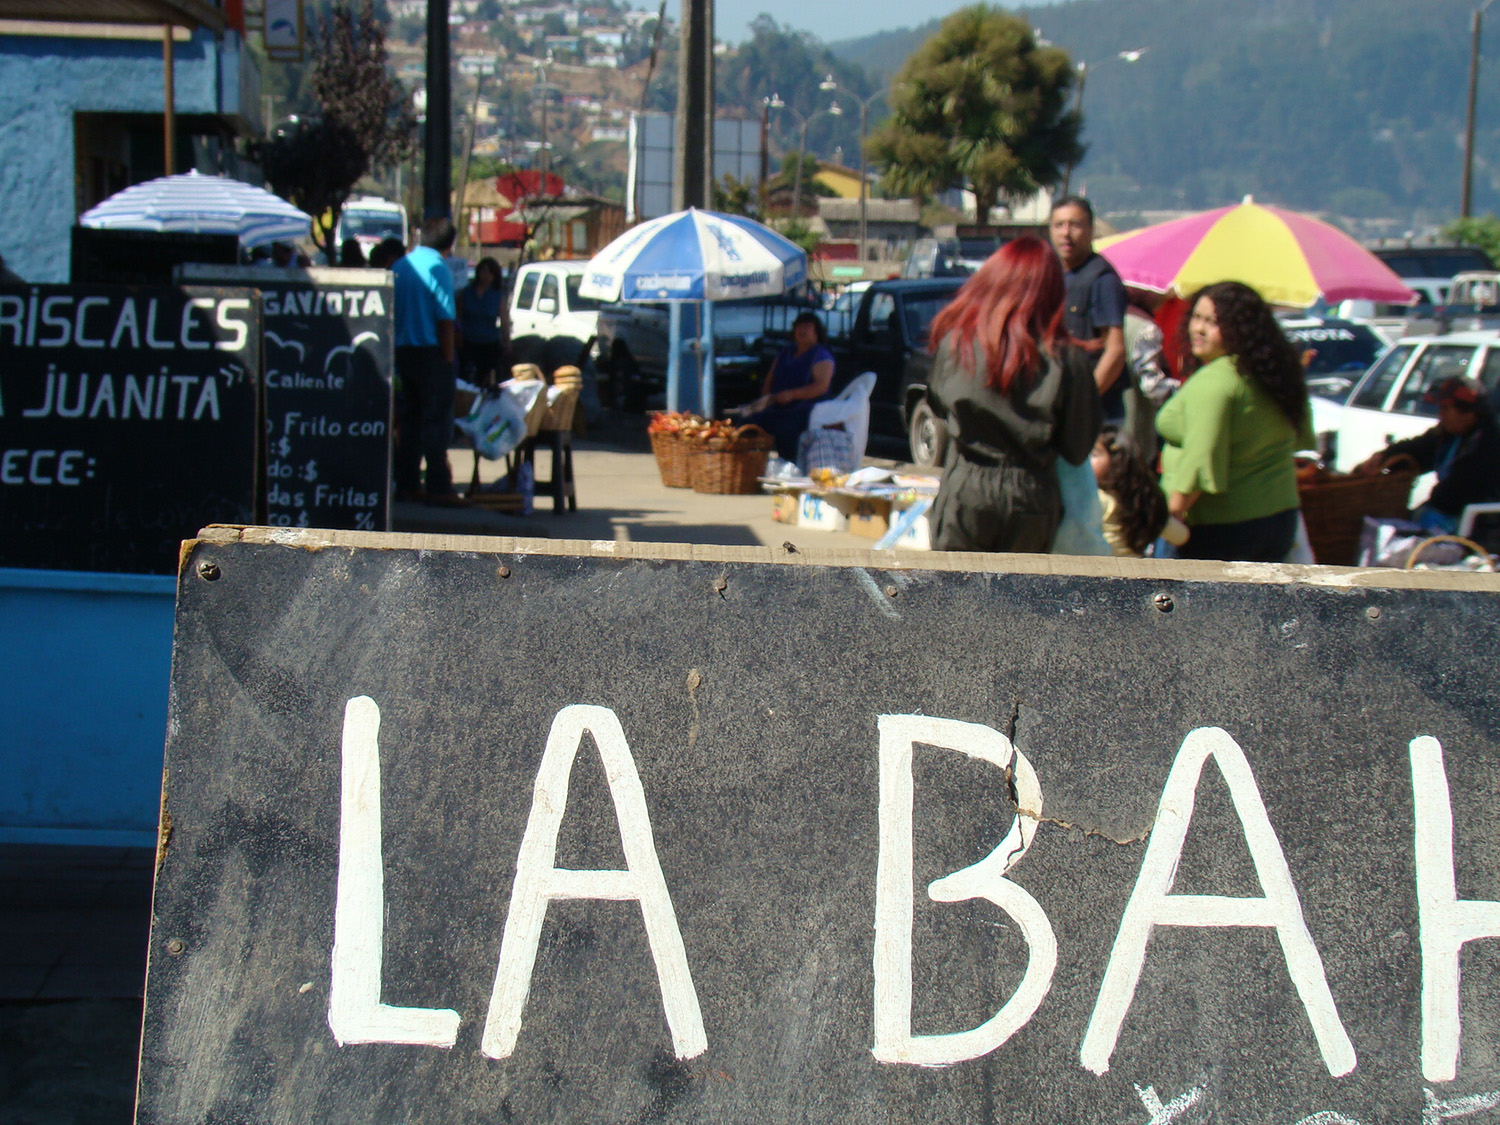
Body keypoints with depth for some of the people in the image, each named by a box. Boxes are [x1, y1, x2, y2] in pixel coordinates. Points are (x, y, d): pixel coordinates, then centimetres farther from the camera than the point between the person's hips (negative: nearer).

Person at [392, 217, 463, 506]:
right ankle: (438, 487, -6)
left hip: (402, 351, 7)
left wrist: (395, 356, 17)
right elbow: (445, 319, -15)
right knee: (437, 420, -4)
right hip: (431, 351, -7)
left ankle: (407, 484, 14)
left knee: (409, 419, 12)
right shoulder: (438, 268, -11)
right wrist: (449, 358, -10)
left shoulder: (400, 266, 9)